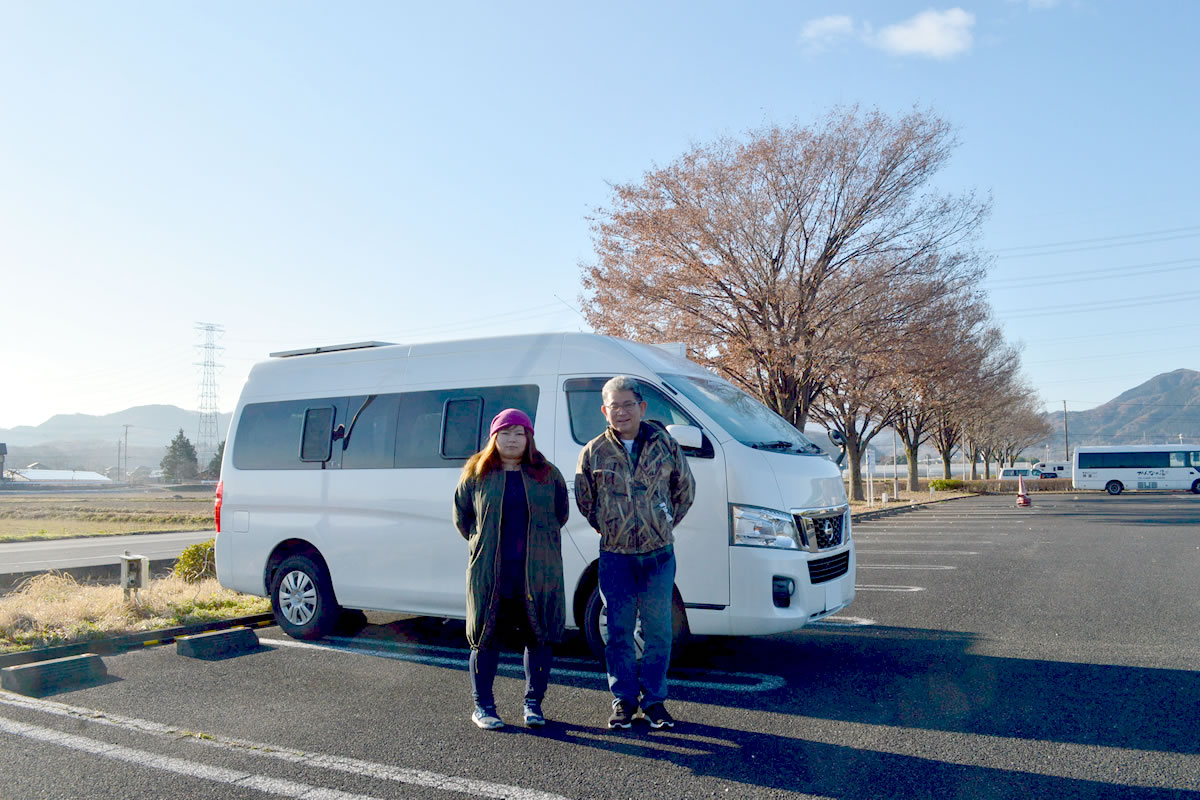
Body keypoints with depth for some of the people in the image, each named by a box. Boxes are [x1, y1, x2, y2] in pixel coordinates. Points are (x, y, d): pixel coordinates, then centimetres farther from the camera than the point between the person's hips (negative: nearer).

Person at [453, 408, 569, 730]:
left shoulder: (548, 475, 5)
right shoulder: (475, 475, 5)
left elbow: (561, 514, 13)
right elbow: (461, 517, 13)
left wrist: (538, 542, 9)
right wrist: (483, 543, 8)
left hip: (539, 574, 1)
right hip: (489, 574, 0)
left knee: (539, 638, 5)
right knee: (487, 637, 5)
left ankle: (533, 704, 20)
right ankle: (482, 706, 19)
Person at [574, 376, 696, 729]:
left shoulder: (664, 444, 0)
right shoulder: (594, 452, -2)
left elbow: (685, 490, 12)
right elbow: (584, 500, 11)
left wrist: (664, 525, 11)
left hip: (659, 554, 0)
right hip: (615, 556, 0)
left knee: (658, 630, 6)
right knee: (619, 631, 5)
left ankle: (654, 699, 20)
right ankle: (623, 699, 19)